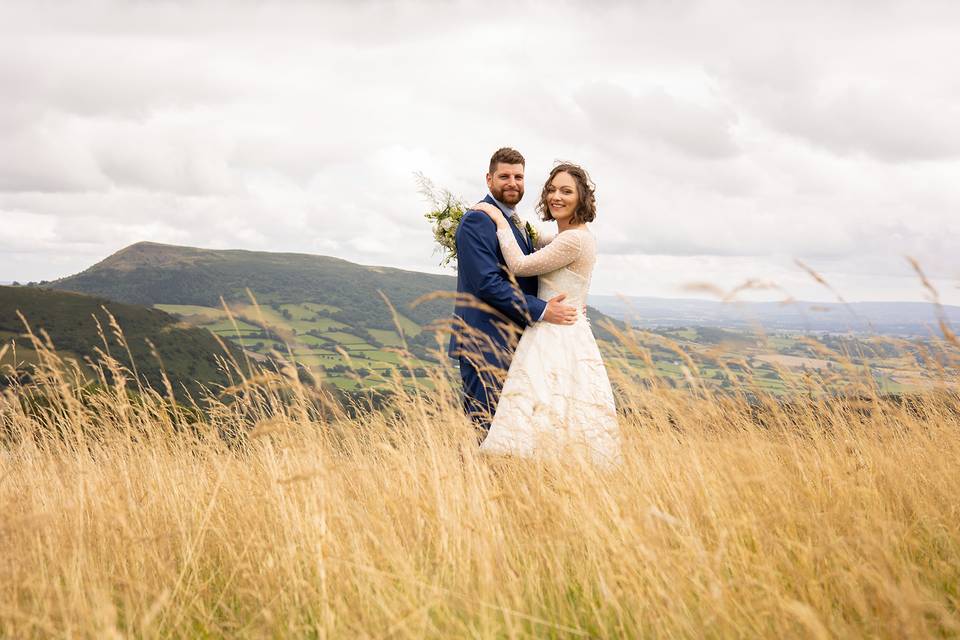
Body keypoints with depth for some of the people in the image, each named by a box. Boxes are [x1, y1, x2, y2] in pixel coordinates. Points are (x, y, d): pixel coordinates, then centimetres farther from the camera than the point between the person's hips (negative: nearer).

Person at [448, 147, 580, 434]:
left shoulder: (515, 222, 20)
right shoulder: (477, 220, -11)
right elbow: (487, 283, -20)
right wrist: (541, 311, -19)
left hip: (510, 344, 10)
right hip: (485, 345, -10)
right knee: (484, 426, -8)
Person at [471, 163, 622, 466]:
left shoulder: (575, 239, -15)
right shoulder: (567, 238, 16)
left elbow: (520, 265, -13)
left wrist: (500, 220, -5)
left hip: (558, 341, -10)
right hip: (561, 336, 10)